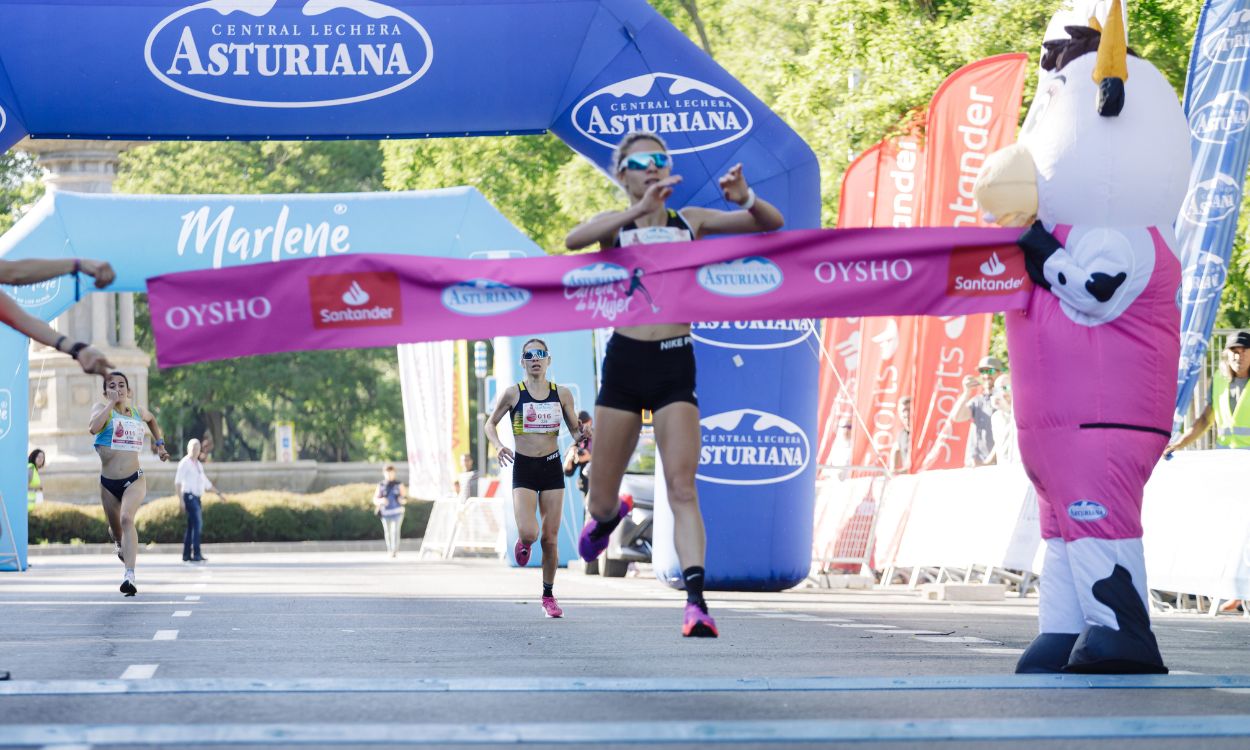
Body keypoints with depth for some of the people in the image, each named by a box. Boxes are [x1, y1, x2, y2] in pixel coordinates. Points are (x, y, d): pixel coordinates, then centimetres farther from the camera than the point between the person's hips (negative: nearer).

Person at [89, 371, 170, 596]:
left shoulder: (138, 412, 8)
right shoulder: (101, 409, -1)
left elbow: (152, 420, 34)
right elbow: (93, 427, -25)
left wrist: (160, 444, 24)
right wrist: (111, 402, -19)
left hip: (134, 480, -1)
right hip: (108, 483, 1)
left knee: (127, 518, -26)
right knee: (116, 529, 16)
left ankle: (130, 576, -38)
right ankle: (123, 546, 55)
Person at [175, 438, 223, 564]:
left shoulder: (199, 465, 19)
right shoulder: (185, 463, -5)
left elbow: (206, 483, 28)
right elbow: (178, 482, -11)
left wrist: (218, 493, 27)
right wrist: (181, 500, -18)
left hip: (196, 498, 9)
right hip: (189, 496, -9)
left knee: (191, 527, 10)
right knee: (197, 525, -17)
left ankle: (186, 555, 15)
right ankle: (196, 554, -22)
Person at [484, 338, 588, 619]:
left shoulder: (561, 394, 2)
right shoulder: (513, 393, -3)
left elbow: (575, 429, 11)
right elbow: (490, 423, 8)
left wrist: (581, 436, -12)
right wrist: (498, 445, -12)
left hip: (552, 468, 2)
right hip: (524, 469, -2)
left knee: (550, 538, 3)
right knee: (528, 533, -18)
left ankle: (549, 596, 18)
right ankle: (523, 542, 21)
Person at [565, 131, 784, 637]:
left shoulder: (690, 221, 8)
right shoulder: (616, 225, 4)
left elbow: (772, 224, 4)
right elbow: (574, 240, -20)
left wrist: (745, 199, -19)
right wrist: (639, 210, -31)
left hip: (675, 366, -1)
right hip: (624, 362, 1)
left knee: (682, 486, -16)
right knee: (601, 500, 11)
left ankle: (696, 599, -23)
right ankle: (607, 518, 48)